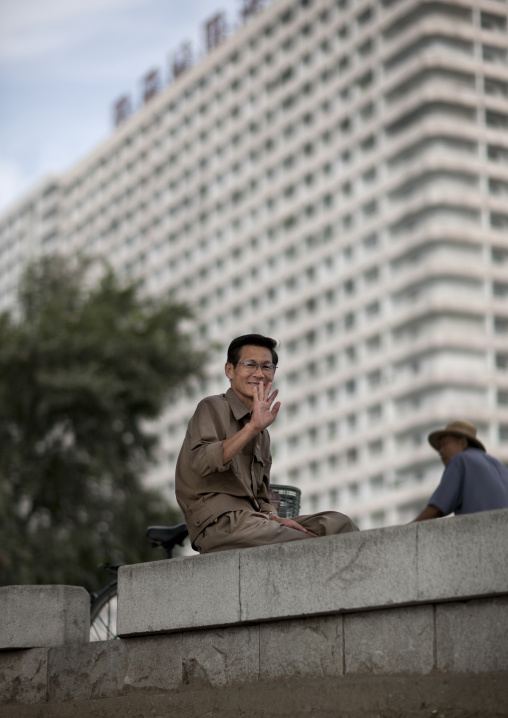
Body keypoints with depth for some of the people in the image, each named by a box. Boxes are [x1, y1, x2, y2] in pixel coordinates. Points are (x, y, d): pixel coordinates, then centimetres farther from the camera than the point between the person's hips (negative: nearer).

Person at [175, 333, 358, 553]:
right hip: (218, 523, -8)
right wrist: (252, 428, -28)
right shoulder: (212, 408, 0)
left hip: (251, 518, 8)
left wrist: (274, 518, 0)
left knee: (337, 523, -7)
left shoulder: (262, 434, 25)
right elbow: (201, 462, -20)